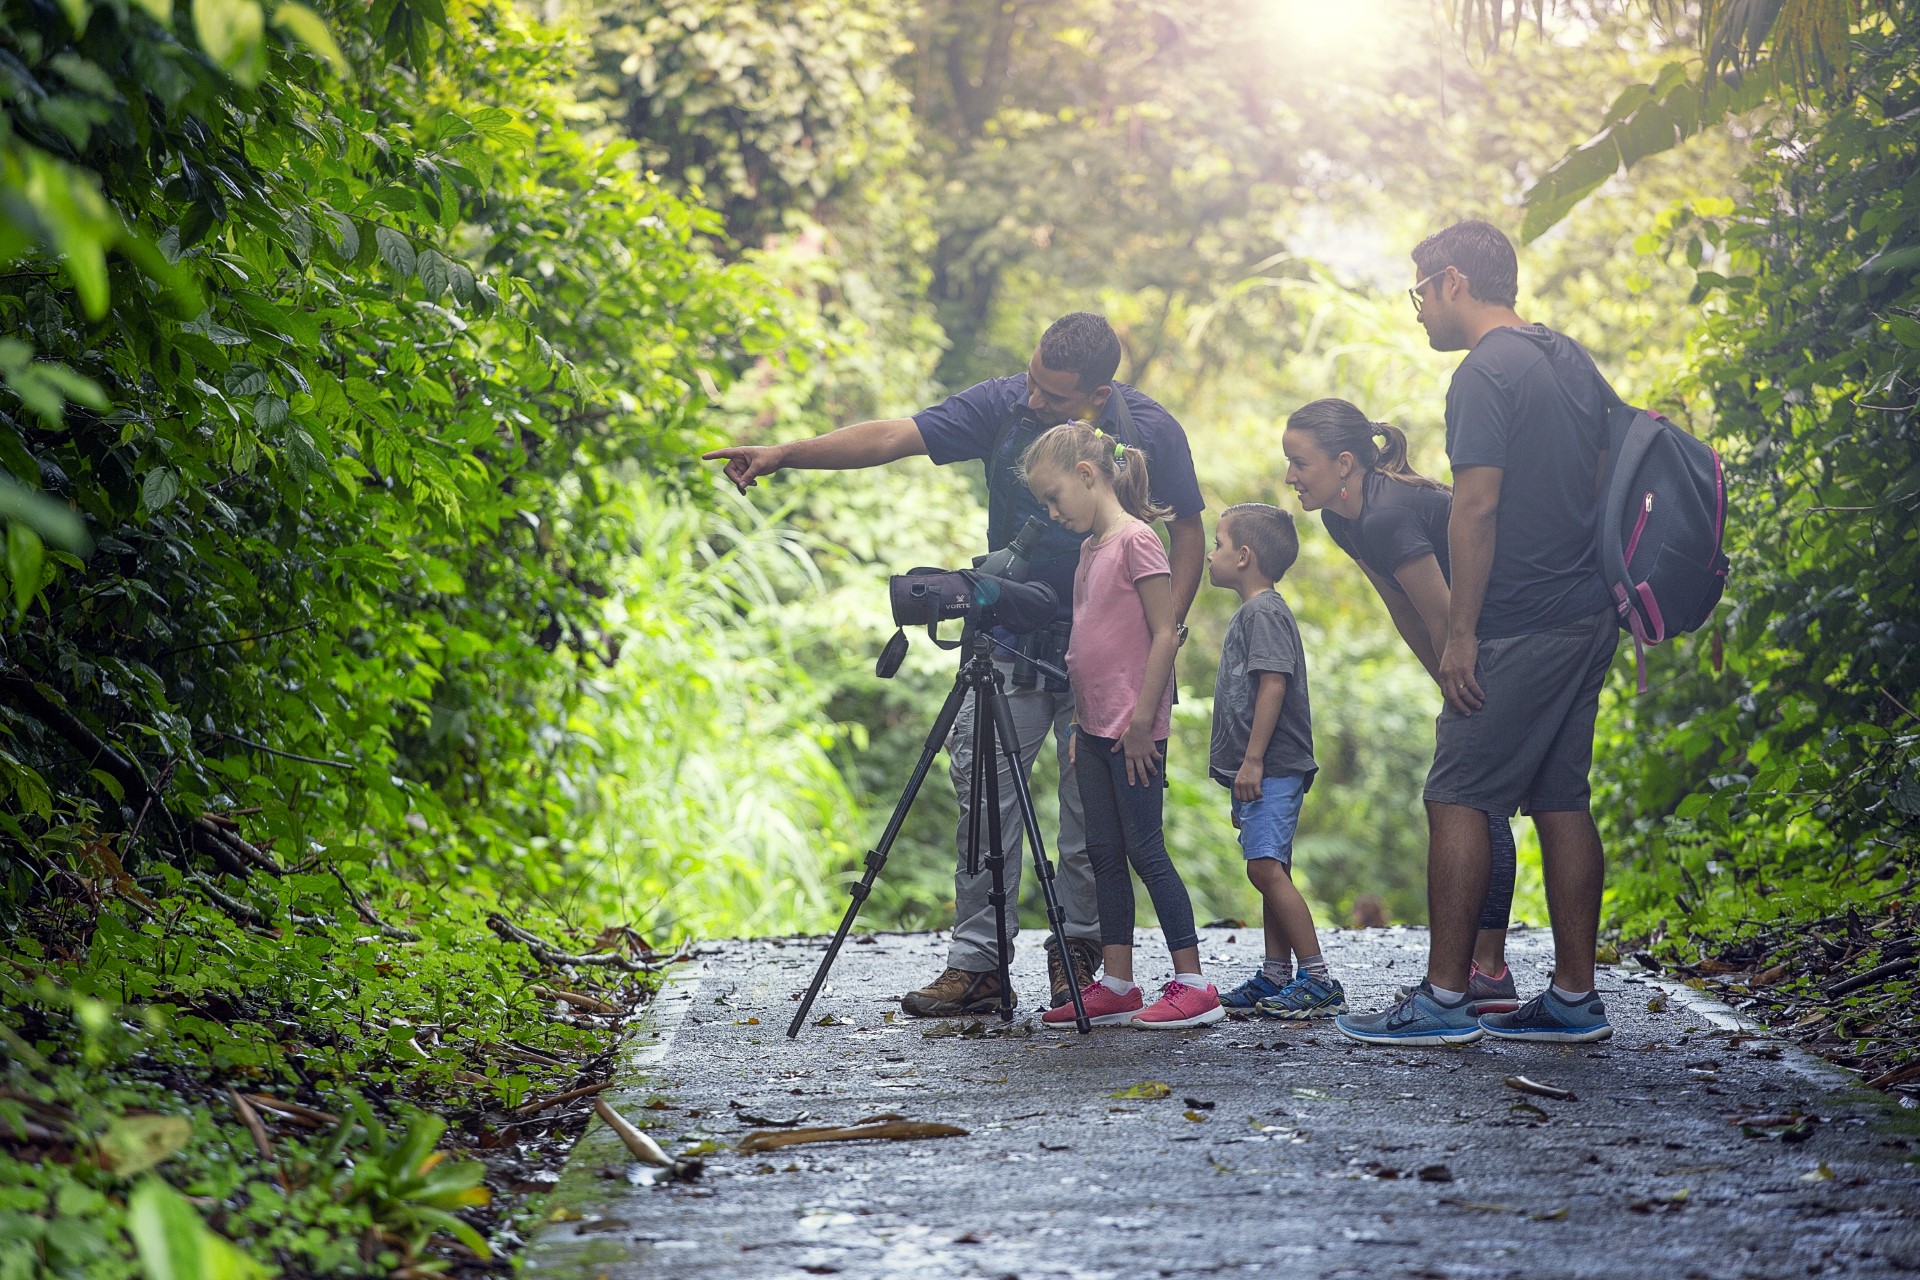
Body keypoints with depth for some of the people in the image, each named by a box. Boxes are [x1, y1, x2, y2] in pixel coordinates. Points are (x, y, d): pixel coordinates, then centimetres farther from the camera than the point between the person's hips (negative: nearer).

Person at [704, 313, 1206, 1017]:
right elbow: (894, 436, -15)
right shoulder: (1003, 405, -8)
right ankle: (977, 964, -2)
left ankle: (1077, 951, 15)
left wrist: (1168, 625, -7)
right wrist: (785, 453, -25)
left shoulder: (1151, 431, -9)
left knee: (1092, 805, 1)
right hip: (1009, 642, 2)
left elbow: (1186, 527, 3)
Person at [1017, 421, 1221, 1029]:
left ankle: (1193, 984, -4)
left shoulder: (1136, 540, -12)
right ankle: (1116, 985, 12)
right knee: (1104, 852, 8)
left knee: (1145, 849, -7)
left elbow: (1165, 635, -15)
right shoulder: (1090, 547, 15)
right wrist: (1080, 725, 16)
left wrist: (1141, 720, -18)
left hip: (1133, 733, -9)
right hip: (1095, 728, 9)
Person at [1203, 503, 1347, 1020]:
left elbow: (1274, 684, -21)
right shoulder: (1249, 614, 20)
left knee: (1266, 868, -17)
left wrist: (1253, 761, -23)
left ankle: (1318, 980, -19)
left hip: (1273, 769, -11)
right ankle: (1276, 978, 16)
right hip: (1259, 775, 11)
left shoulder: (1264, 612, -11)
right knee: (1271, 872, 12)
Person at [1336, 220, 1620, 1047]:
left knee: (1458, 798, -5)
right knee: (1562, 801, 10)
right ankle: (1575, 997, 11)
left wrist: (1460, 631, -17)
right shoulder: (1573, 361, 16)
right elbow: (1606, 482, 20)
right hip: (1588, 616, 9)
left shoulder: (1485, 374, -12)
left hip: (1517, 628, -9)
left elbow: (1477, 508, -18)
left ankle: (1443, 999, -6)